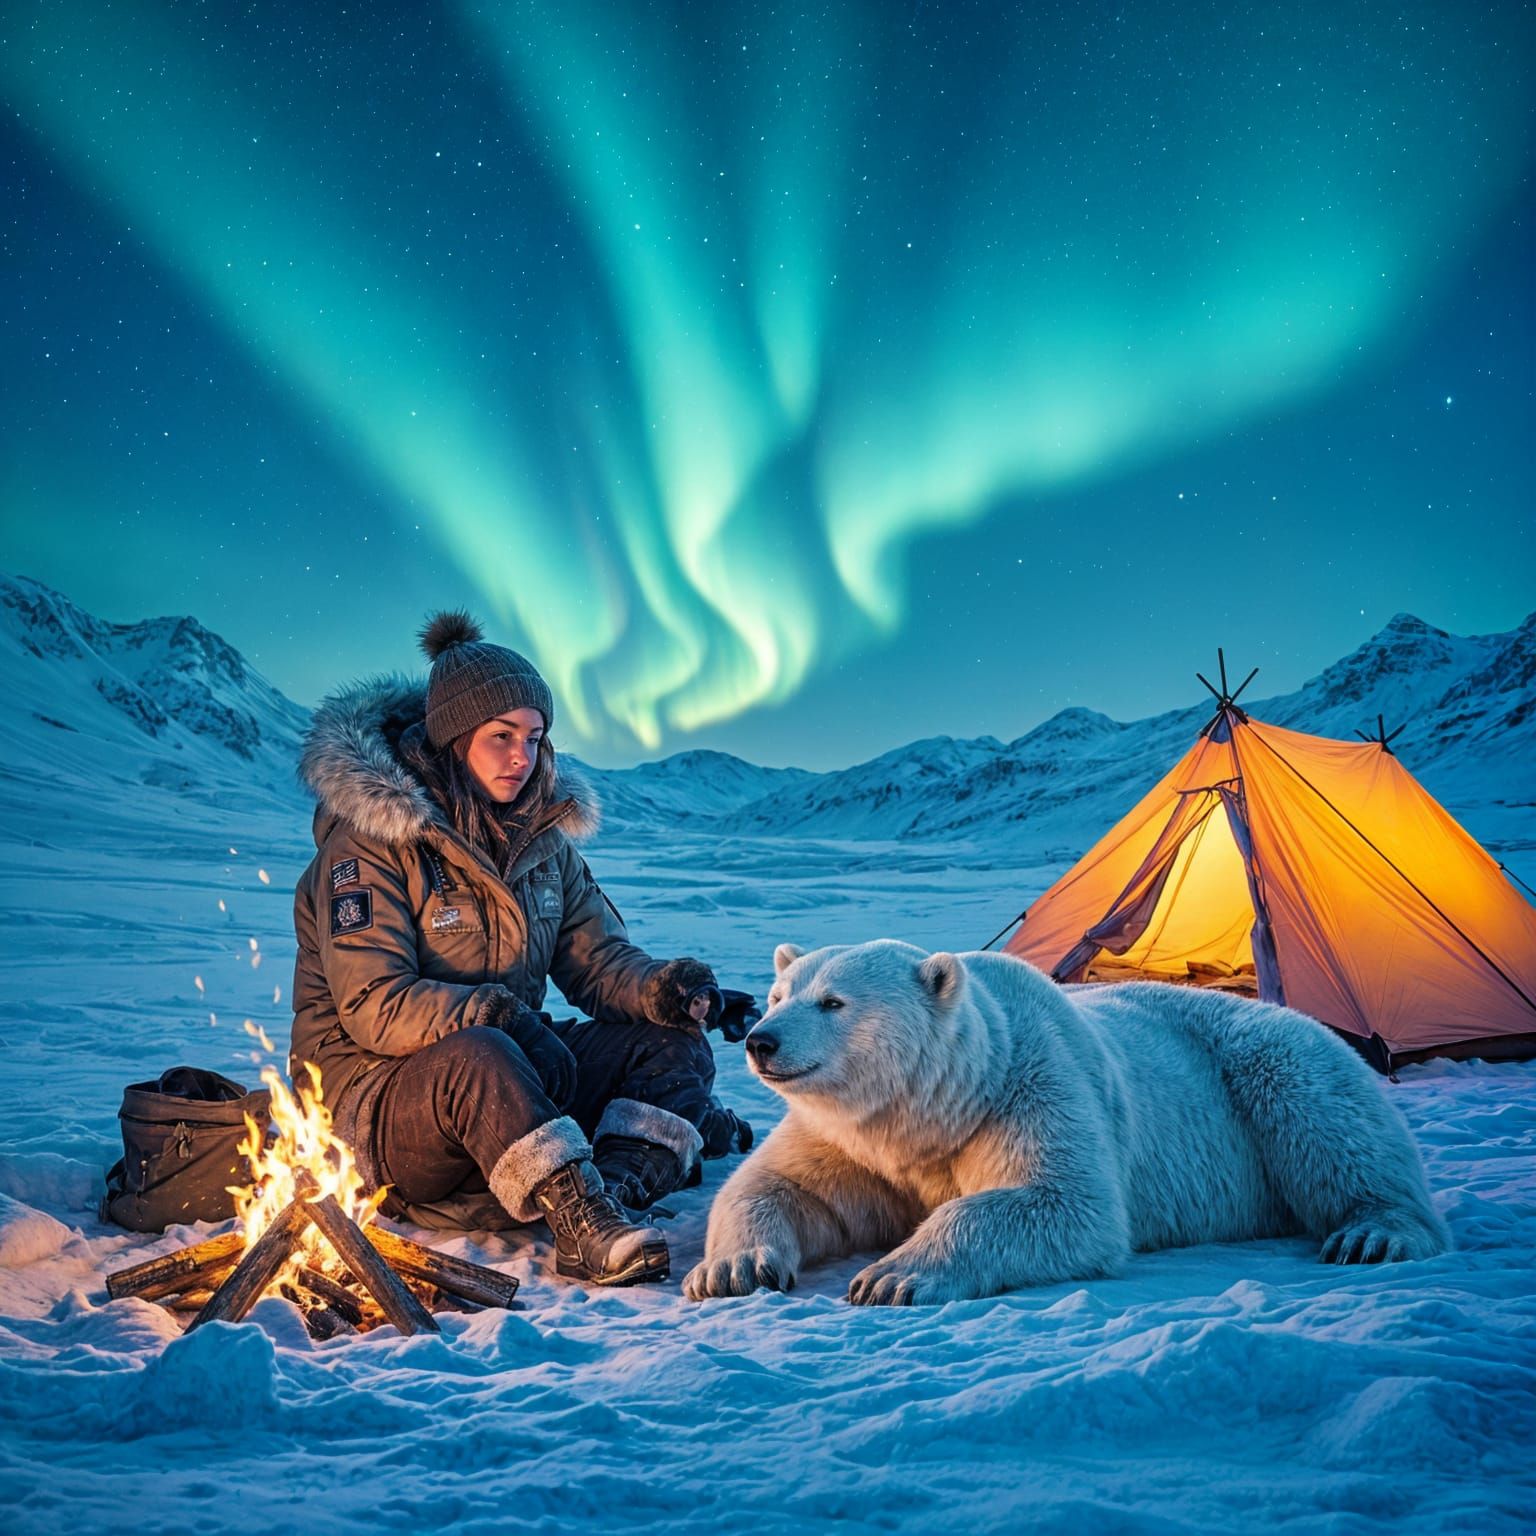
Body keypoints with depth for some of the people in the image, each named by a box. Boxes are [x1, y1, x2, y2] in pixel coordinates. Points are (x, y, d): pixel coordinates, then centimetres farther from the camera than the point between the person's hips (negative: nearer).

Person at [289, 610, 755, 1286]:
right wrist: (497, 1015, -32)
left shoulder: (542, 836, 7)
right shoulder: (370, 843, -13)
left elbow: (597, 957, 5)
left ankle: (611, 1198, -34)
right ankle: (582, 1222, -41)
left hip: (503, 1068, 7)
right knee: (477, 1056, -40)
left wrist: (660, 988, -17)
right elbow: (374, 1007, -21)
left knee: (672, 1044, -12)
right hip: (374, 1095, -7)